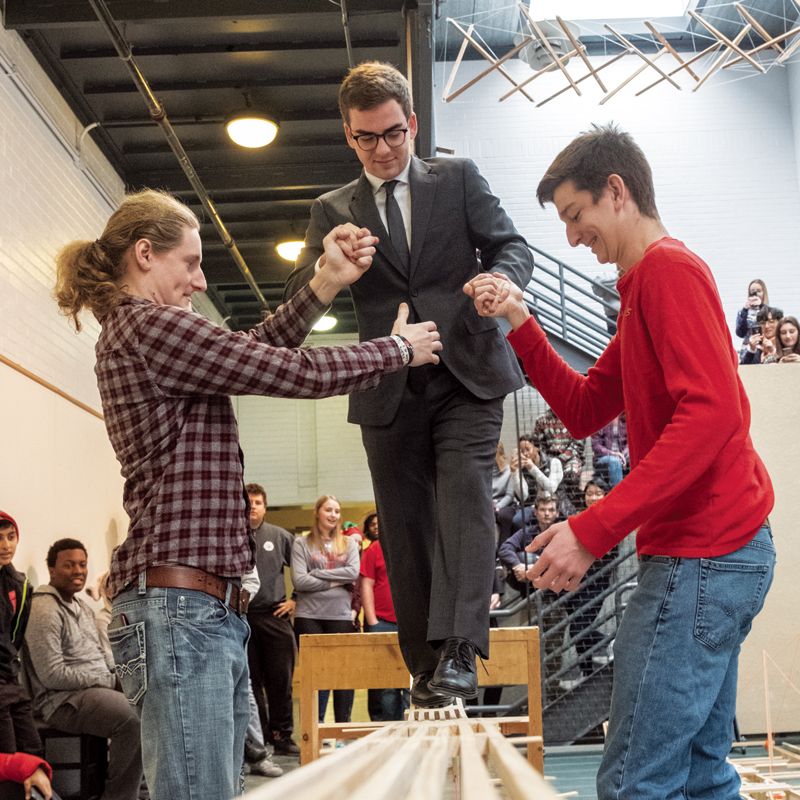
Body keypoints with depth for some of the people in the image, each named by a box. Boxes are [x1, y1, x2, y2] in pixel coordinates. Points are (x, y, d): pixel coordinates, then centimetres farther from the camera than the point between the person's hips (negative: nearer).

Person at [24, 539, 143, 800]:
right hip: (63, 699, -10)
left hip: (100, 688, 10)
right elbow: (52, 675, -19)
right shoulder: (45, 611, -14)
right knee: (134, 720, -31)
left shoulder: (83, 607, 18)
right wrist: (108, 680, -15)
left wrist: (118, 672, 1)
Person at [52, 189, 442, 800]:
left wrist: (328, 284, 14)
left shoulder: (131, 332, 21)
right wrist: (400, 348, 7)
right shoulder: (145, 325, -8)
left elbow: (258, 352, 22)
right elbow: (296, 372, -7)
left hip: (211, 608, 10)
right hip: (178, 604, -10)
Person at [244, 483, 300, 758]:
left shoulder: (280, 536, 8)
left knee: (281, 680, 1)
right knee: (249, 681, 4)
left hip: (275, 615, 1)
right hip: (241, 617, -1)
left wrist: (295, 599, 8)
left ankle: (282, 735, 10)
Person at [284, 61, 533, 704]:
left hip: (466, 373, -2)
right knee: (405, 528, 2)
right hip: (389, 391, 2)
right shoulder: (333, 210, 12)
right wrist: (324, 277, -24)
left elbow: (513, 247, 2)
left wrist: (496, 281, -23)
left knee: (464, 501, -19)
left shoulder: (458, 178, 10)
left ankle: (459, 653, -24)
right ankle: (424, 667, 8)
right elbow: (299, 298, 1)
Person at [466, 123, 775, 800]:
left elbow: (713, 412, -24)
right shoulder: (644, 288, 21)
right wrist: (520, 325, 8)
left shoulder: (670, 268, -11)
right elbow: (584, 410, 20)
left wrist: (593, 531, -26)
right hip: (720, 547, 11)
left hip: (700, 555, -11)